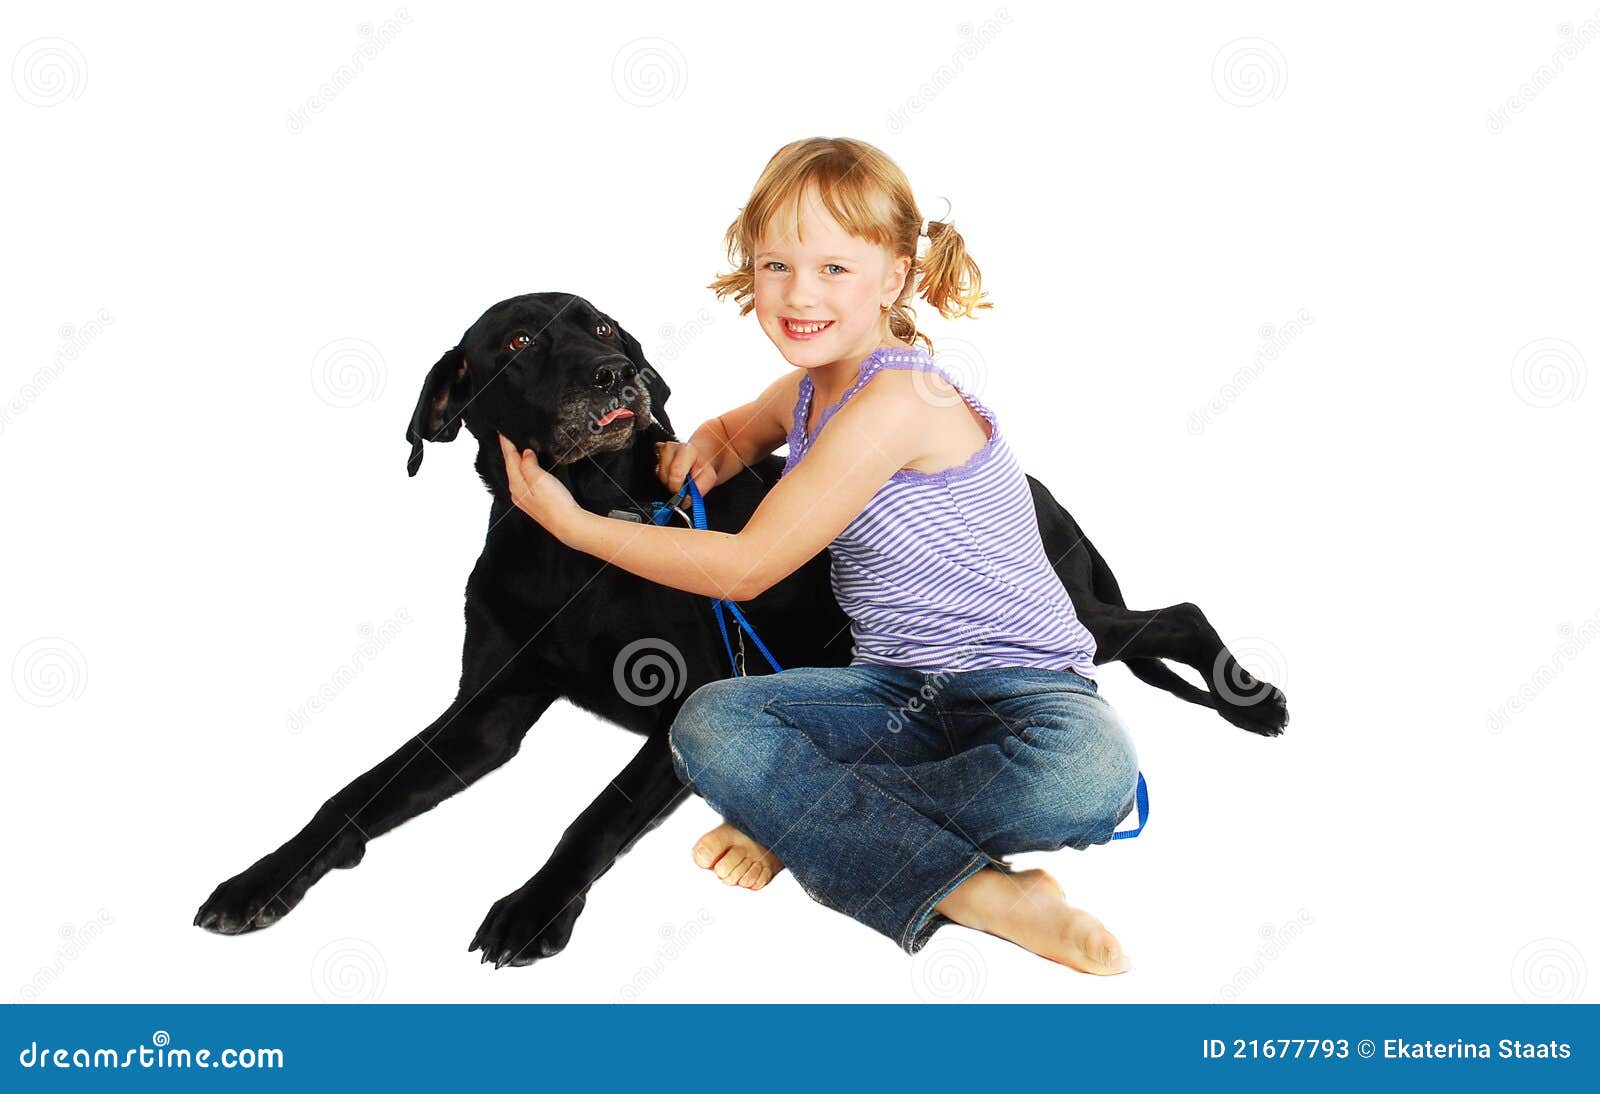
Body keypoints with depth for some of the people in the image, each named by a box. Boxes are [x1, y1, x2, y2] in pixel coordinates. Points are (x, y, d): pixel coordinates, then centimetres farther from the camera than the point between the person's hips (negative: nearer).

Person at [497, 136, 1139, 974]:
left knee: (1087, 776, -40)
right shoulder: (811, 387, 9)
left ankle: (800, 815, -27)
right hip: (899, 691, 7)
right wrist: (700, 450, 9)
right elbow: (737, 430, 36)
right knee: (709, 723, -21)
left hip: (1021, 682, -6)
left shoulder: (898, 399, -19)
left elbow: (745, 568, -16)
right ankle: (980, 892, -23)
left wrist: (574, 524, -5)